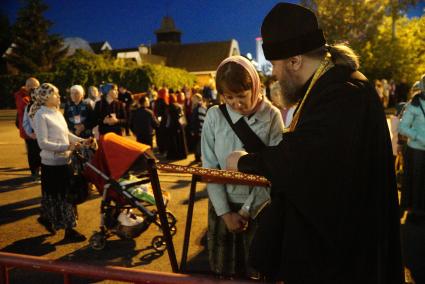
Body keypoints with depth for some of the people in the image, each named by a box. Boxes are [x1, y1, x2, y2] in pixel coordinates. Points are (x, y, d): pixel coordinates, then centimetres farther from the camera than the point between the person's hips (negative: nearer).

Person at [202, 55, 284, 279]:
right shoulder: (214, 116, -5)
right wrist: (225, 213, -8)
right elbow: (209, 168, -4)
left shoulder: (271, 116, -8)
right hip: (223, 205, 1)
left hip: (259, 208, -1)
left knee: (257, 271, 10)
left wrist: (247, 210, -10)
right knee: (222, 271, 14)